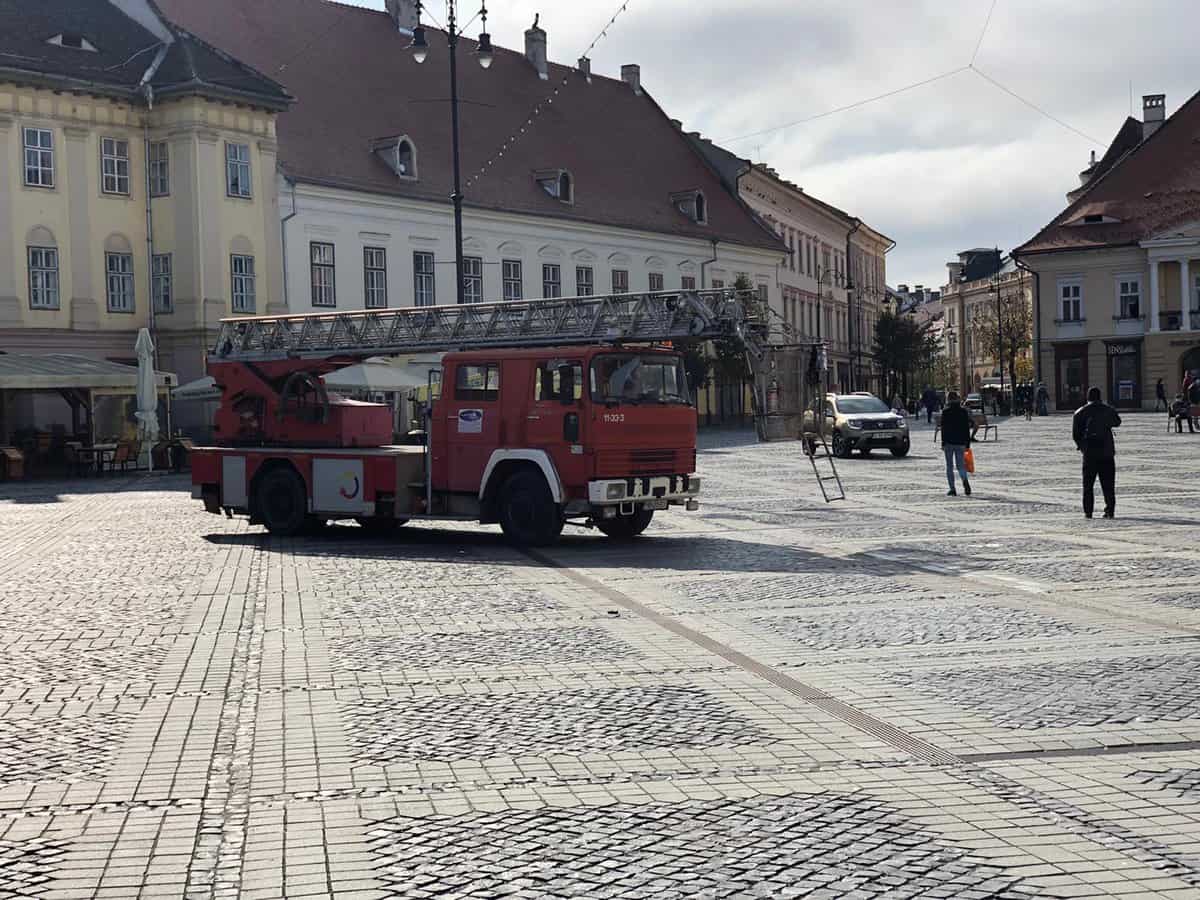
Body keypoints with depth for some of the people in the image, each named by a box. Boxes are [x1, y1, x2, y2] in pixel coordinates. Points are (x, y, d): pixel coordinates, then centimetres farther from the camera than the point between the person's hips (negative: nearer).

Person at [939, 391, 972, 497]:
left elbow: (943, 429, -8)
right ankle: (965, 480, -23)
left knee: (949, 466, 5)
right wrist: (967, 444, 11)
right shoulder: (964, 412, 4)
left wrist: (943, 443, -4)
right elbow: (967, 429, 6)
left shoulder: (945, 412, -6)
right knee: (960, 464, 7)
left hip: (949, 442, -3)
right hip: (960, 442, 3)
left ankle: (952, 489, 0)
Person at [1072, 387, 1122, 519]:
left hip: (1090, 452, -1)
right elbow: (1117, 422, 25)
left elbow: (1075, 433, -3)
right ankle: (1110, 510, 1)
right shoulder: (1108, 410, 4)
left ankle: (1088, 511, 3)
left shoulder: (1081, 412, -2)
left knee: (1088, 483, 7)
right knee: (1108, 483, 7)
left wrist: (1081, 445, 14)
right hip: (1107, 451, 1)